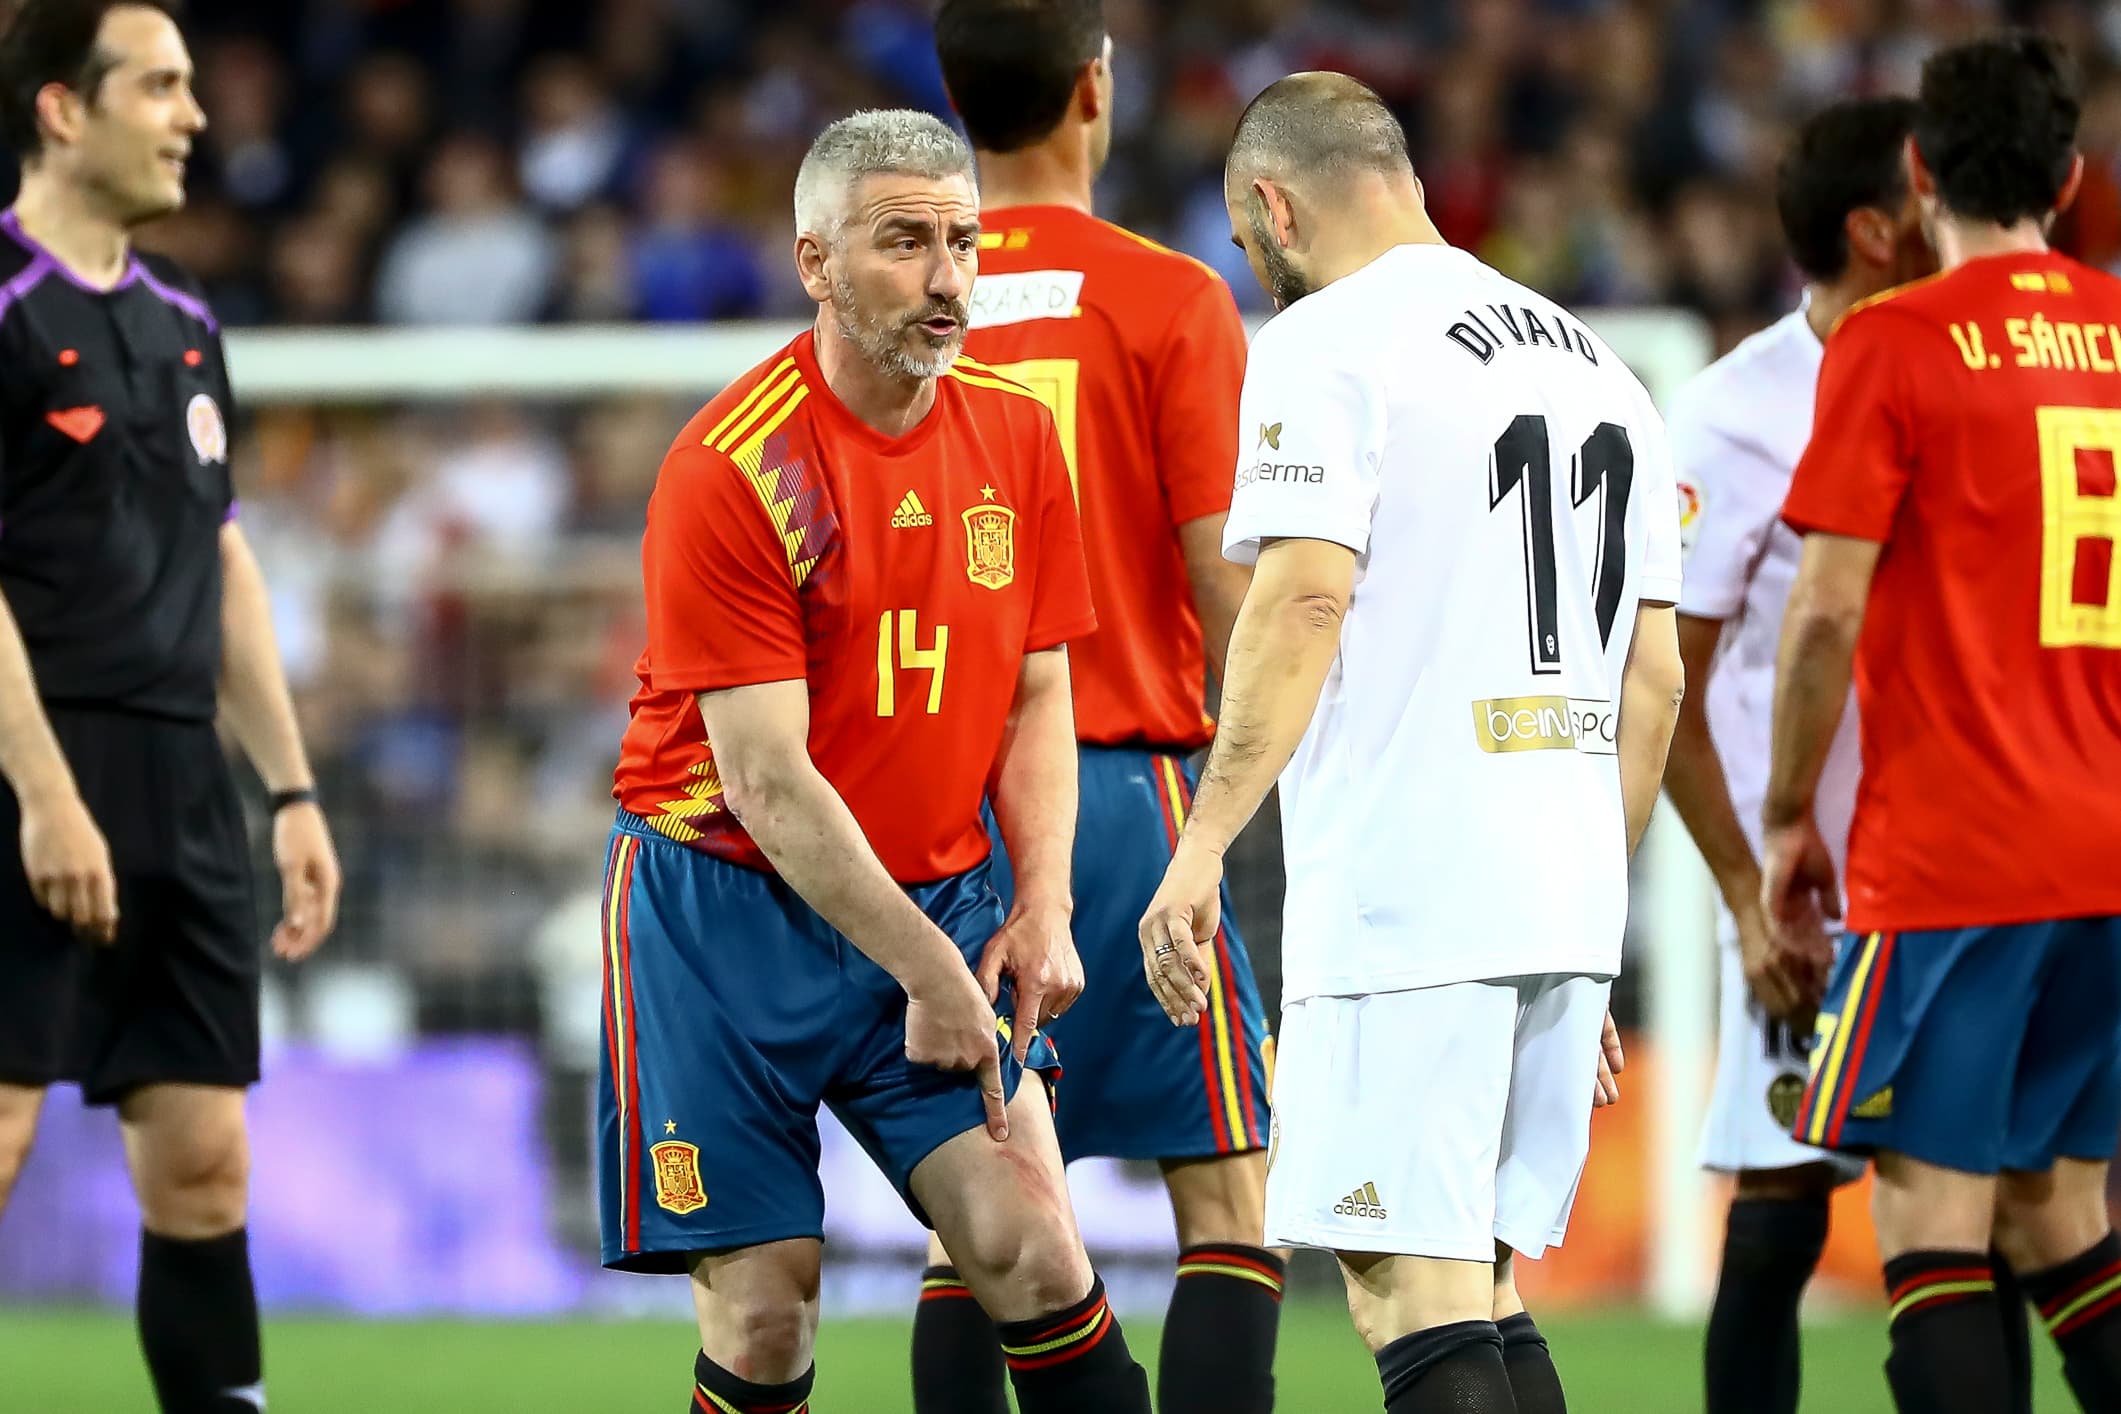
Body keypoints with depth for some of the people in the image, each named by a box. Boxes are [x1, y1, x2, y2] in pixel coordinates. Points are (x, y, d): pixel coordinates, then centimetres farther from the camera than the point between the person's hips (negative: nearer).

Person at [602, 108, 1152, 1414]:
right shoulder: (729, 469, -16)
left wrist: (1041, 910, -4)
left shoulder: (1016, 437, 2)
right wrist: (921, 965, -20)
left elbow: (1038, 699, 10)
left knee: (1033, 1248, -12)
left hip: (938, 901, 4)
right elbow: (767, 779, -18)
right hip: (730, 907, -4)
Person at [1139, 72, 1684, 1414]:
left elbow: (1305, 598, -18)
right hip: (1565, 898, 8)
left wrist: (1204, 845, -19)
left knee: (1417, 1292, -9)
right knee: (1481, 1291, 13)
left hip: (1401, 895, -8)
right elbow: (1654, 671, 19)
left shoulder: (1328, 345, -5)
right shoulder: (1598, 363, 18)